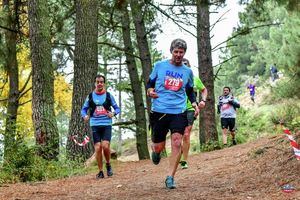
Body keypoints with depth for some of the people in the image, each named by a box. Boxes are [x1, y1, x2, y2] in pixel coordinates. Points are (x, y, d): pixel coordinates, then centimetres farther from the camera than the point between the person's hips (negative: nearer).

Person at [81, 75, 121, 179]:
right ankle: (100, 171, 8)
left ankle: (108, 165, 10)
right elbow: (84, 109, 12)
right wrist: (85, 116, -10)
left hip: (106, 124, -1)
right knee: (97, 148, -5)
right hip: (95, 125, 1)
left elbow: (117, 108, 10)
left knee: (105, 146, -17)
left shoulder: (108, 95, 6)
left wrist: (113, 113, -12)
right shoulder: (90, 96, 7)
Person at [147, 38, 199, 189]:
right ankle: (155, 151, 44)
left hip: (178, 112, 1)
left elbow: (190, 91, 22)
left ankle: (170, 178, -9)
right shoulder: (159, 65, 4)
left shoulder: (188, 71, 10)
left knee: (177, 143, -16)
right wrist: (150, 91, -10)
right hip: (159, 111, -1)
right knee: (159, 147, 4)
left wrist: (194, 103, 4)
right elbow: (150, 83, 12)